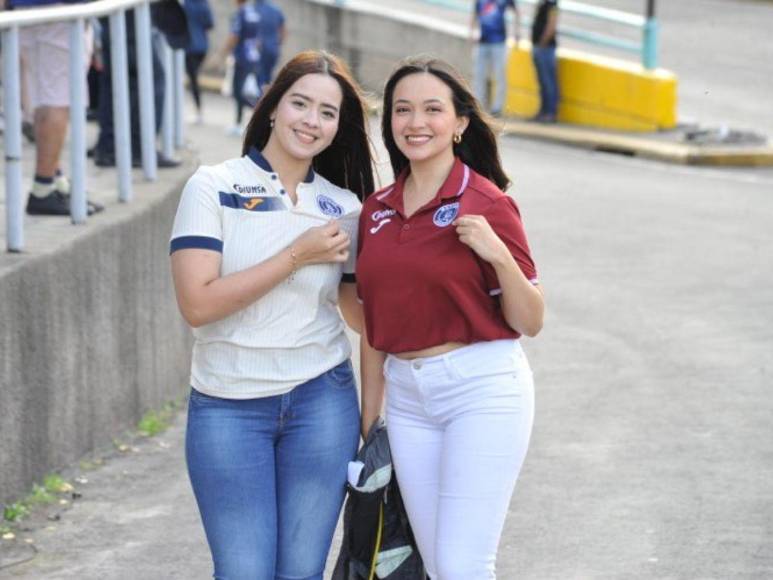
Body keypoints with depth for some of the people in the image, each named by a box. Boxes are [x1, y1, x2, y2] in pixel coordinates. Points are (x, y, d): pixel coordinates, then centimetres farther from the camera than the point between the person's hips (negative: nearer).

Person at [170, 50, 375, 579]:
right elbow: (197, 303, -15)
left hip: (321, 401, 3)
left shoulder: (343, 208, 5)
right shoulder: (214, 187, -5)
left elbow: (361, 312, 11)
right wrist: (298, 256, -15)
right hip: (229, 409, -3)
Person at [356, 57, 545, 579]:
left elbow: (529, 322, -6)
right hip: (407, 396, 6)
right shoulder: (377, 211, 9)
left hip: (482, 389, -6)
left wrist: (497, 254, -22)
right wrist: (369, 417, 16)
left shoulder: (486, 204, -8)